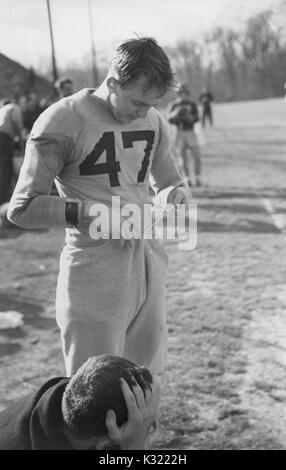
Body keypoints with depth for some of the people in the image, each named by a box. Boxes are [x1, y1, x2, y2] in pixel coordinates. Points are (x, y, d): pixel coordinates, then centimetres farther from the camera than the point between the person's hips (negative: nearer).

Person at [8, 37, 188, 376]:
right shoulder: (63, 122, -12)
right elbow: (21, 209, -12)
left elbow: (168, 180, 22)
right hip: (94, 270, -6)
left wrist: (175, 193, -2)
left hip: (147, 260, 6)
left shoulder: (153, 121, 8)